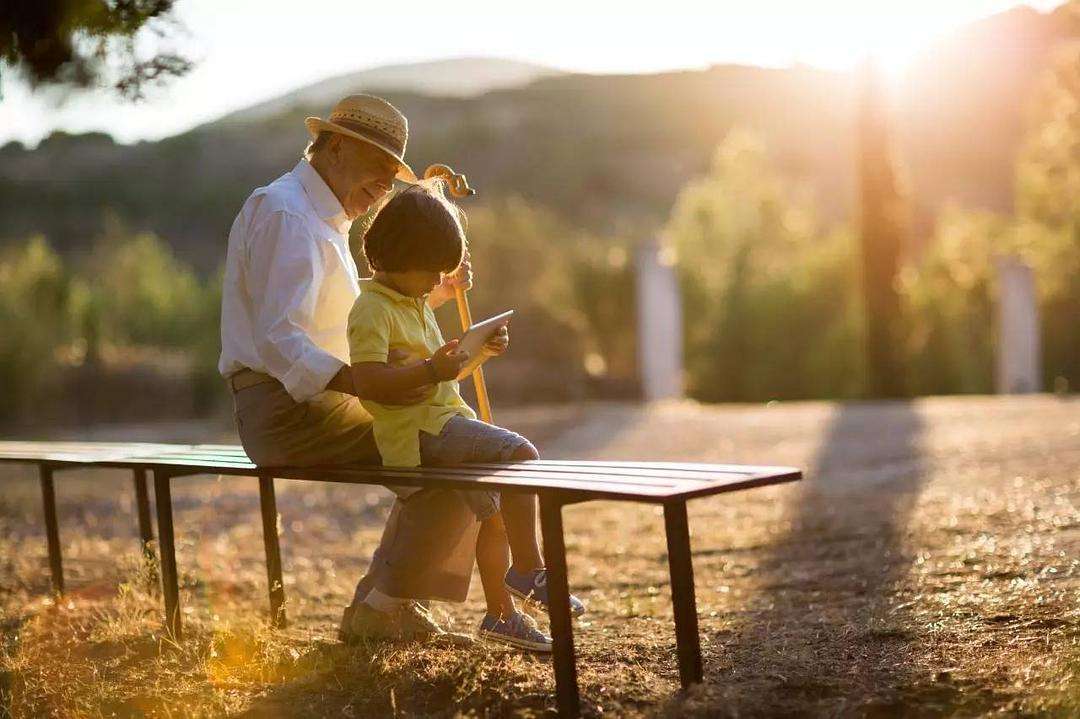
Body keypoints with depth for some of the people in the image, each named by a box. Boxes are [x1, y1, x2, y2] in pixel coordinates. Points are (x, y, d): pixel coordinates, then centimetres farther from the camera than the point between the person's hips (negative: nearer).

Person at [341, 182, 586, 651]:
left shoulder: (415, 304, 19)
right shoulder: (373, 309, -12)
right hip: (420, 430, -10)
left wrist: (478, 349, 15)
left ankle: (501, 613, 23)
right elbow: (366, 380, -24)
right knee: (520, 453, -23)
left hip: (443, 419, 10)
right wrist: (431, 371, -29)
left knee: (492, 515, 12)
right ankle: (527, 570, -18)